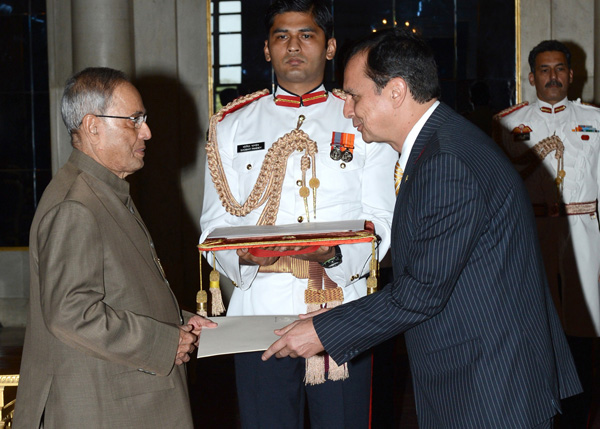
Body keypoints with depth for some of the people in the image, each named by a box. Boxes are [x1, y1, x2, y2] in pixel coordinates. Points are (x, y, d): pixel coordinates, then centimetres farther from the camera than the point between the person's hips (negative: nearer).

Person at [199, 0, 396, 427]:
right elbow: (214, 225, 8)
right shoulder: (232, 126, 12)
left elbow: (383, 222, 2)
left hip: (342, 315, -1)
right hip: (259, 311, 1)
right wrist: (243, 256, -14)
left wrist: (335, 254, -18)